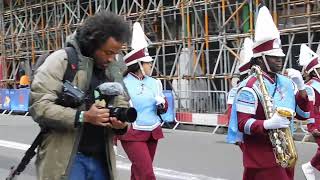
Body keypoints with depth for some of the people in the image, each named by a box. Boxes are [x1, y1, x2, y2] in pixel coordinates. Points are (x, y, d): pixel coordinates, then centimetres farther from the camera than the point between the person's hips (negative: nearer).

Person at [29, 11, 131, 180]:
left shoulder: (112, 70, 12)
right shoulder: (61, 60, -8)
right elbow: (38, 106, -15)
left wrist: (121, 122, -7)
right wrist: (83, 117, -23)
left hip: (101, 159, 6)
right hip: (65, 159, -6)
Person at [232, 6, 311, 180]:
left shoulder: (286, 82, 8)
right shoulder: (251, 87, -15)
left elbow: (304, 114, 8)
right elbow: (242, 124, -17)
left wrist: (301, 87, -6)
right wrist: (268, 124, -33)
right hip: (262, 157, -8)